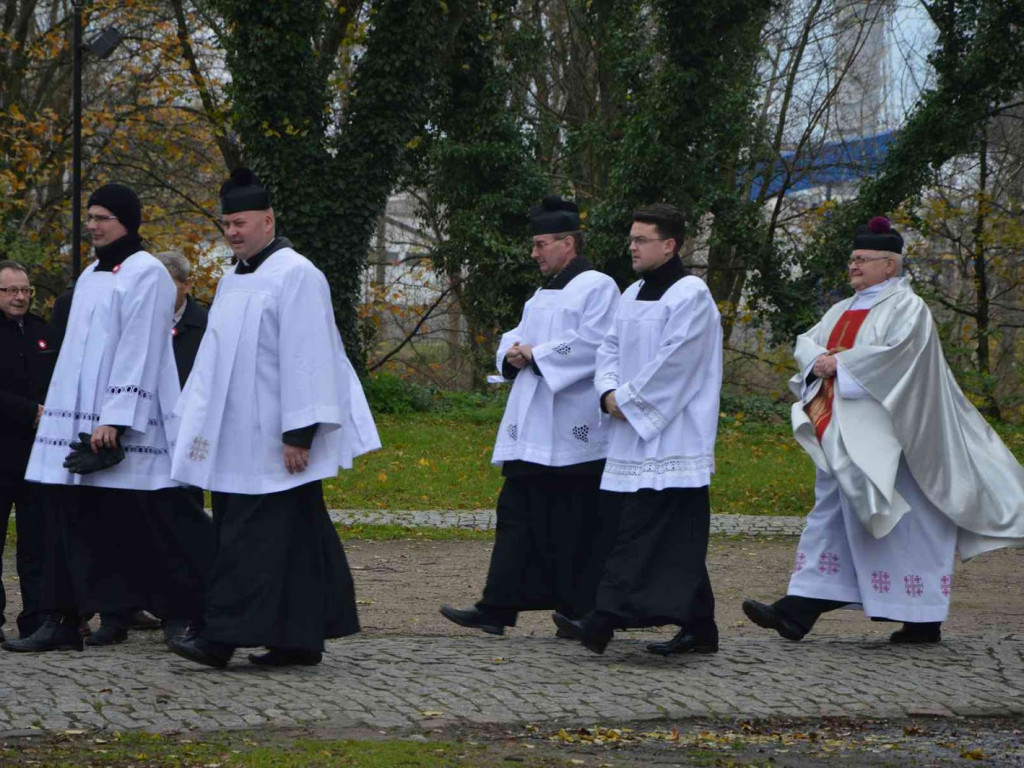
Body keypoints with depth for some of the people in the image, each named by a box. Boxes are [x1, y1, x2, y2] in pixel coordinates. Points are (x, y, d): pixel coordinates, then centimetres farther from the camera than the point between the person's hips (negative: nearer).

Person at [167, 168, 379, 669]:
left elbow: (305, 358, -17)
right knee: (296, 540, 10)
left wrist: (299, 433, -21)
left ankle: (223, 636, -10)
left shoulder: (295, 275, -11)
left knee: (250, 539, -9)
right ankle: (302, 639, 12)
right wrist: (196, 422, 16)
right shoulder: (233, 281, 16)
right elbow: (215, 358, 20)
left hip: (275, 440, -8)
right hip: (237, 437, 8)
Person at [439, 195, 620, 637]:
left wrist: (536, 355, -13)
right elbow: (517, 337, 22)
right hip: (532, 429, 9)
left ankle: (583, 612, 6)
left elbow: (590, 346, -19)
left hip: (571, 433, -9)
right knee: (517, 515, 3)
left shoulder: (597, 287, -7)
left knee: (576, 526, -2)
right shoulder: (544, 294, 21)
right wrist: (513, 351, -1)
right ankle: (497, 609, 1)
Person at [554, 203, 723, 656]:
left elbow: (674, 361, -16)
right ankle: (698, 630, 13)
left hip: (671, 437, -9)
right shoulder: (633, 295, 17)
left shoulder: (689, 295, -9)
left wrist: (628, 399, -12)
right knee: (675, 535, 9)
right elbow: (611, 347, 16)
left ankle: (606, 620, -19)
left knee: (639, 530, -13)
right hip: (638, 435, 9)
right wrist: (609, 392, -3)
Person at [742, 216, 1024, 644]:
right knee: (830, 516, 4)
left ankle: (924, 621, 4)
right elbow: (806, 343, 15)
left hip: (880, 437, -8)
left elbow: (897, 352, -21)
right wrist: (818, 360, -8)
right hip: (838, 434, 8)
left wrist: (839, 362, -16)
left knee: (903, 526, -4)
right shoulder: (844, 310, 19)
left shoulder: (907, 307, -7)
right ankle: (798, 613, 1)